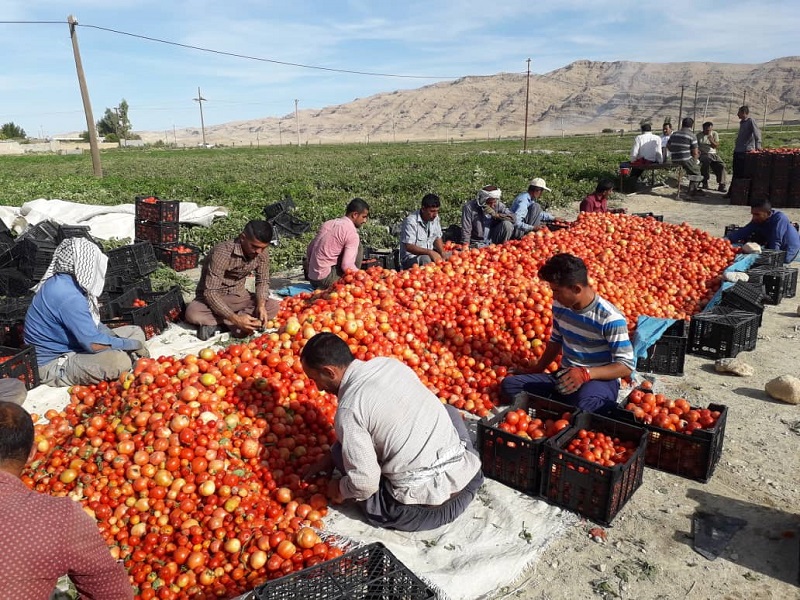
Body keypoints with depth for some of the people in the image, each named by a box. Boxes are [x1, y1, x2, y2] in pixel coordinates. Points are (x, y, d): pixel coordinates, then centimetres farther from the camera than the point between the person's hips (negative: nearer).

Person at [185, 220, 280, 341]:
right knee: (192, 314, -36)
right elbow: (210, 293, -31)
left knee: (274, 306, -19)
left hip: (238, 296, 5)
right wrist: (236, 318, -40)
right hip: (212, 297, -5)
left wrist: (261, 305, -22)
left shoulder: (262, 254, -12)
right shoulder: (222, 252, -29)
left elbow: (263, 281, 0)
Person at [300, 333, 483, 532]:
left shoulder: (348, 409, -14)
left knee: (341, 451, 11)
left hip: (422, 505, -5)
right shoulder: (389, 363, 8)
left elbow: (365, 484, -14)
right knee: (447, 410, 34)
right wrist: (330, 458, 25)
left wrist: (340, 490, 9)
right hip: (467, 479, 6)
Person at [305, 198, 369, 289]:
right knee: (358, 246, -4)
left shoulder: (328, 223, 12)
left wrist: (308, 262, 39)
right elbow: (347, 265, -19)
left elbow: (311, 247, 21)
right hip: (326, 280, -8)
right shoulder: (351, 233, -12)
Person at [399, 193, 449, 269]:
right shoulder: (411, 221, -20)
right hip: (411, 258, -8)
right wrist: (430, 252, -35)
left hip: (429, 254, 8)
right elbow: (409, 247, -25)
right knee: (426, 259, -37)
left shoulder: (435, 217, 3)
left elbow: (438, 238, 13)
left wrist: (442, 253, -7)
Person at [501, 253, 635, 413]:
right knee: (509, 385, -15)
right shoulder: (560, 306, -1)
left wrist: (586, 373, -32)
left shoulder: (610, 319, -20)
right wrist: (536, 371, 10)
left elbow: (626, 366, -18)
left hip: (601, 379, -7)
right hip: (565, 377, 7)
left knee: (584, 403, -45)